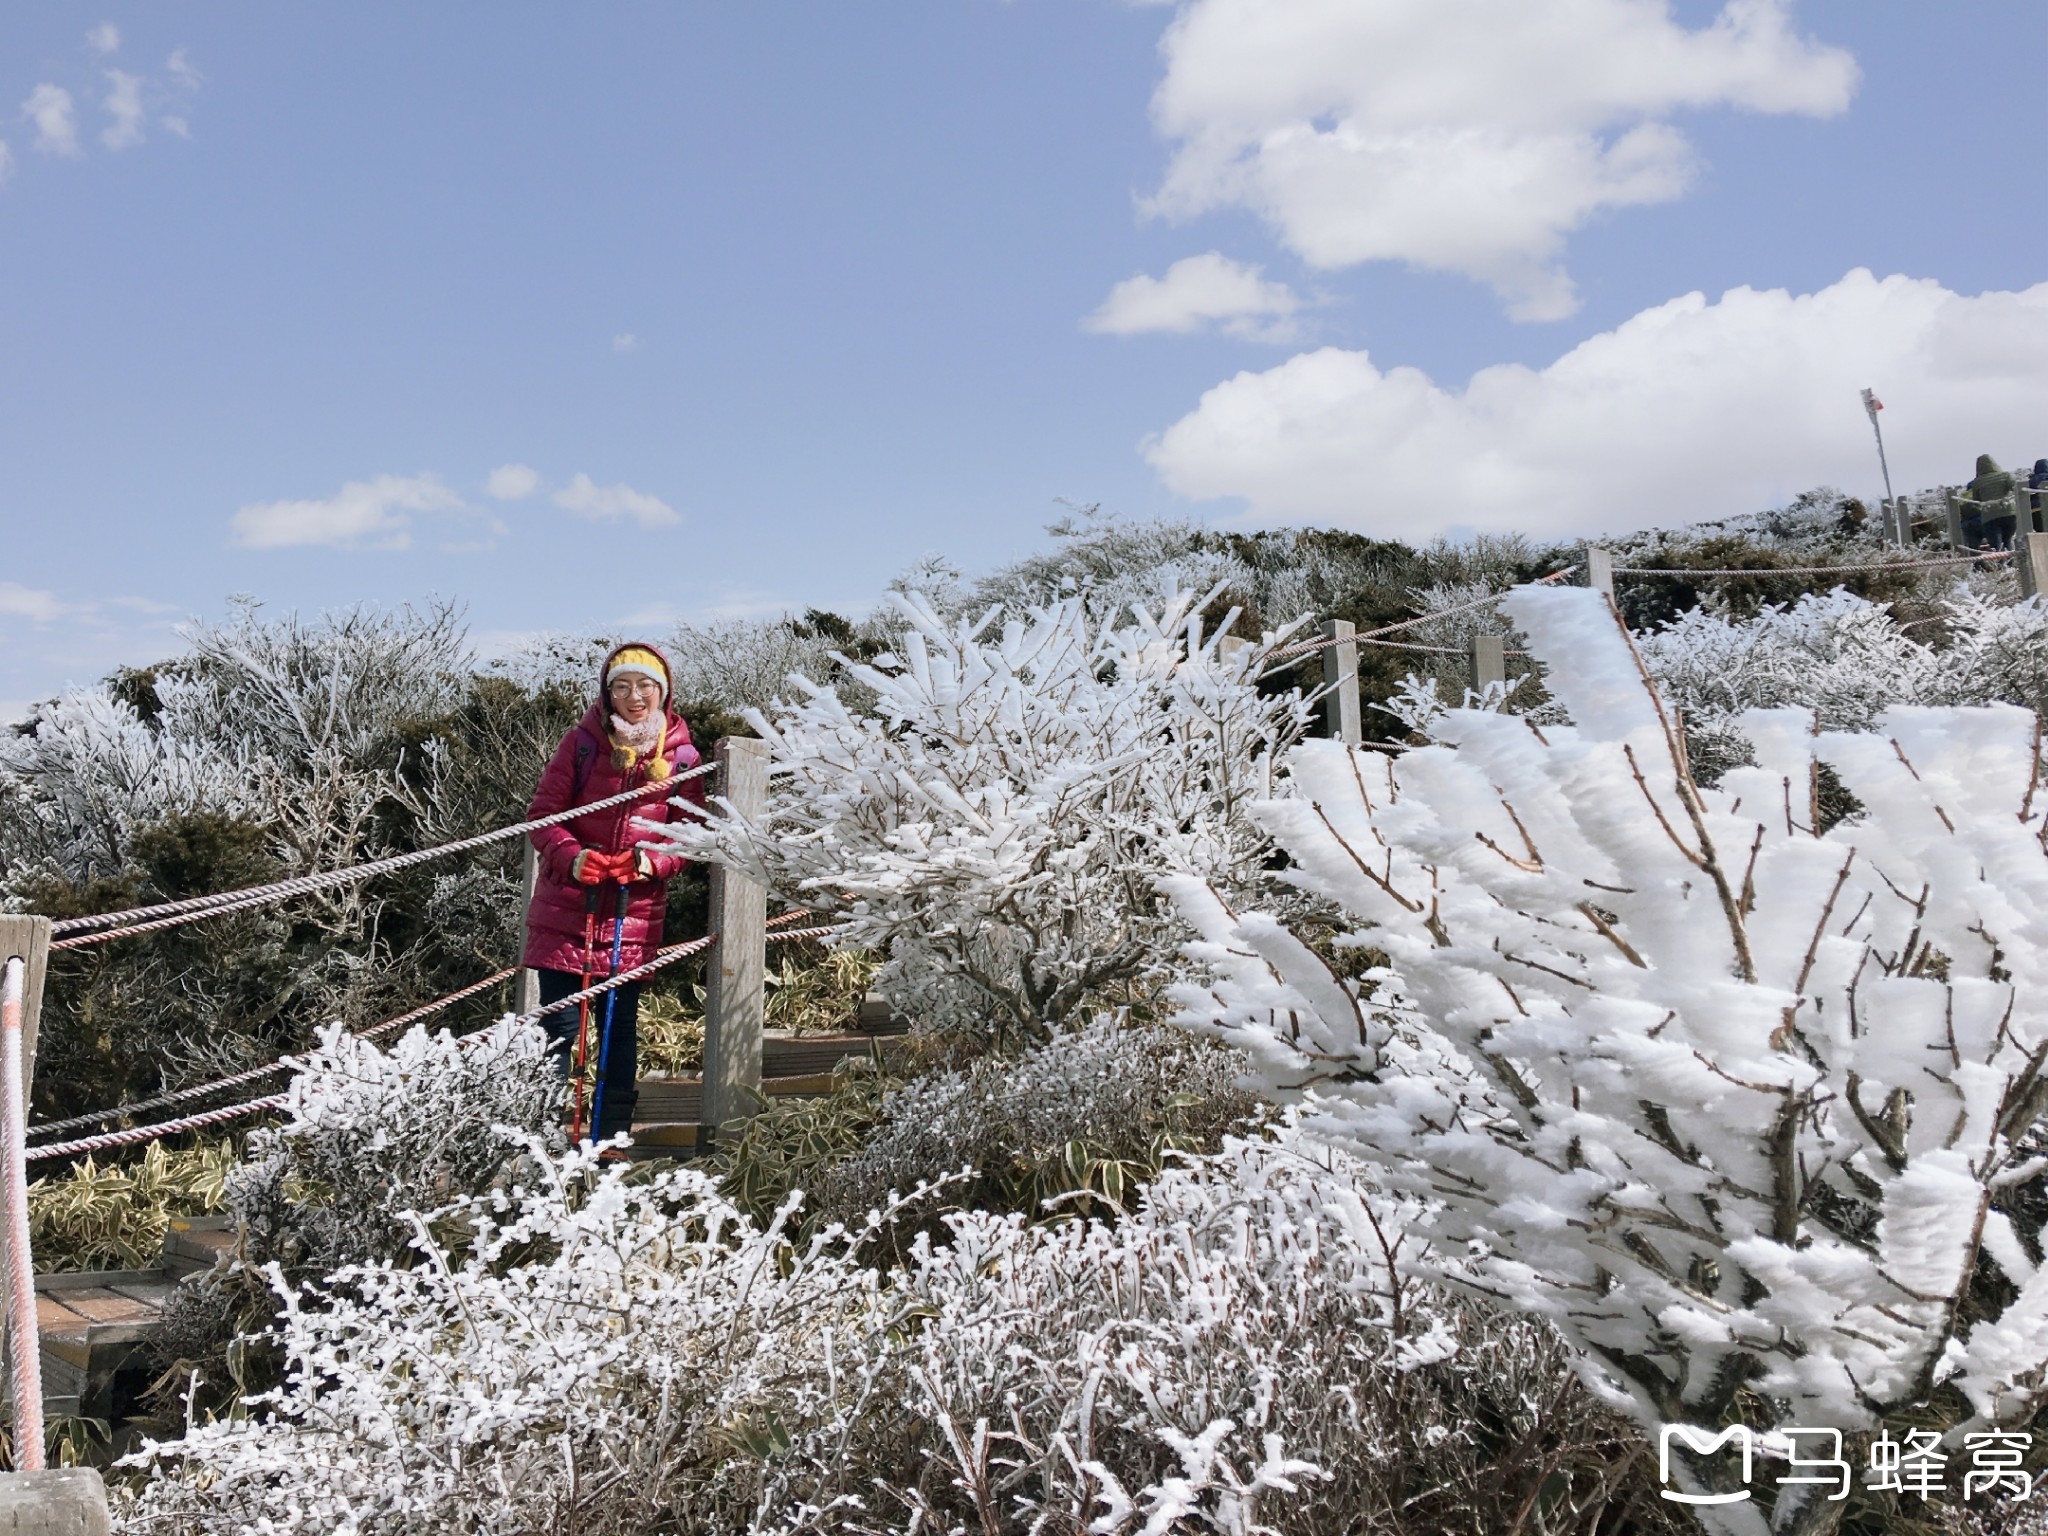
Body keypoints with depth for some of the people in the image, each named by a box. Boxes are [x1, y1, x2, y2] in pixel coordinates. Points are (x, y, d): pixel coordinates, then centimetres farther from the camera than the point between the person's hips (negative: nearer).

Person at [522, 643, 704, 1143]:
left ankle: (613, 1135, 18)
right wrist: (571, 857, -20)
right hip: (565, 909, -1)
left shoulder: (681, 757, 2)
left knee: (620, 1027, 8)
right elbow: (543, 812, -2)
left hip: (633, 918, 1)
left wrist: (651, 862, -16)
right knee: (559, 1026, -1)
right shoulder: (582, 742, -1)